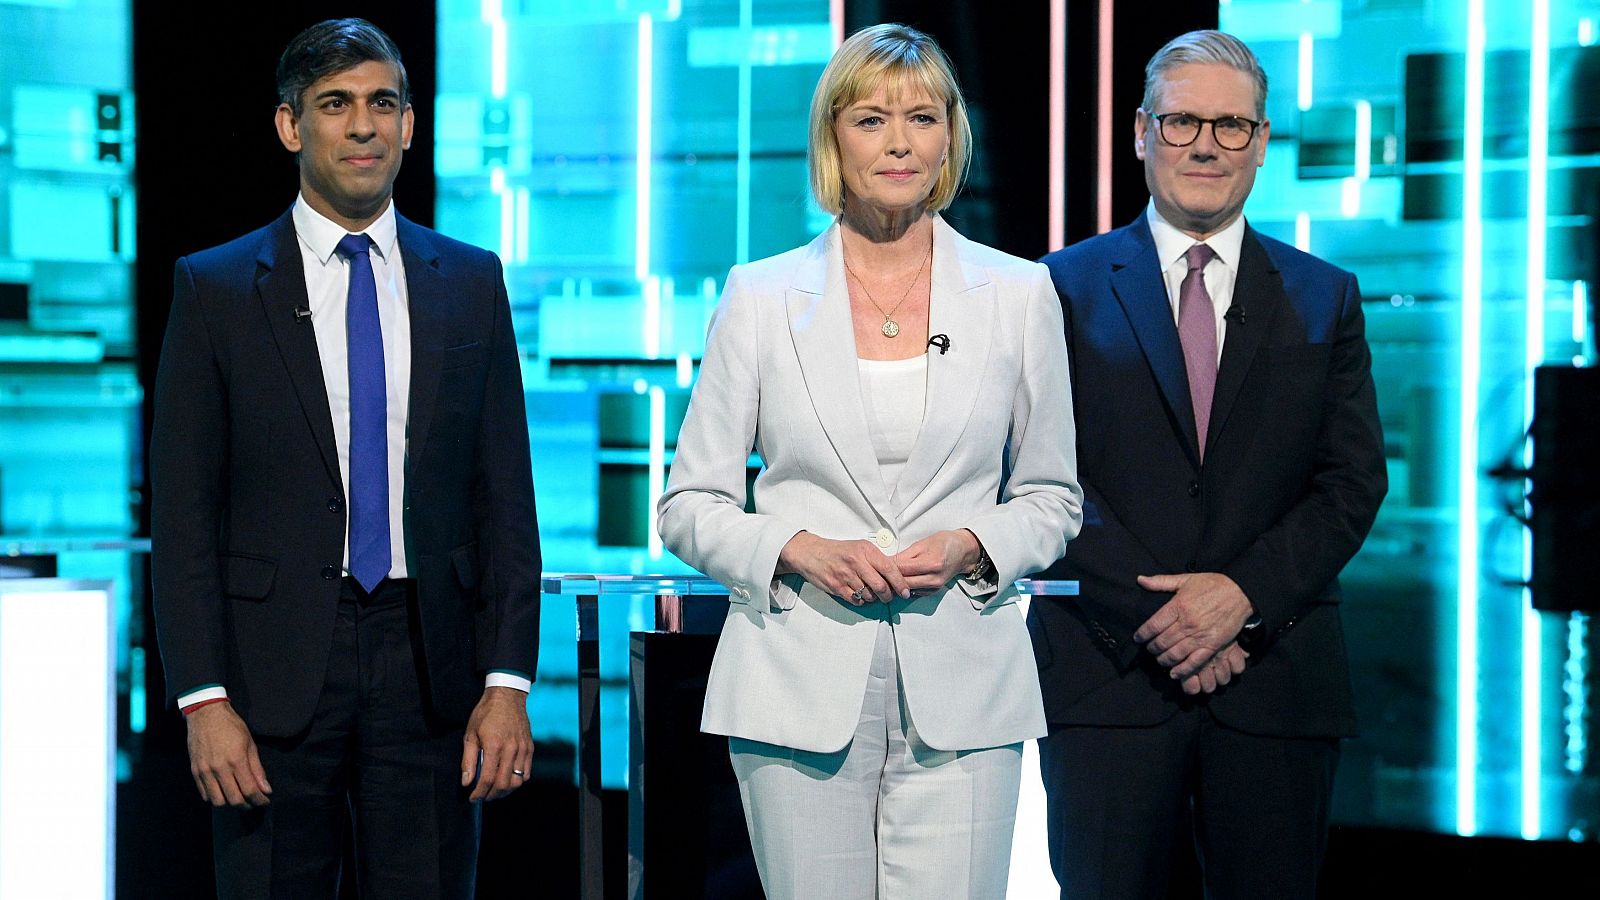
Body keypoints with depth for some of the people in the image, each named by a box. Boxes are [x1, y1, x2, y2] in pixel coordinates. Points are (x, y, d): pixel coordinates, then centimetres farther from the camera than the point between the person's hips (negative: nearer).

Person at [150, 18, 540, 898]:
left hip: (430, 668, 2)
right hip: (275, 677, -1)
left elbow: (506, 496, 7)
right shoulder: (216, 289, 2)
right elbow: (182, 513, 0)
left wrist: (508, 682, -2)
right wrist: (203, 699, -9)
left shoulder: (471, 282, 9)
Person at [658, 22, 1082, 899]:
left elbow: (1051, 498, 14)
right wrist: (797, 550, -11)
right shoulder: (760, 297, 5)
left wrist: (972, 547, -7)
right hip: (799, 687, 0)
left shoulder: (1019, 294, 7)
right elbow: (690, 505, 8)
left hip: (962, 689, 0)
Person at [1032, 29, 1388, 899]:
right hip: (1109, 673, -1)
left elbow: (1354, 482, 5)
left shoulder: (1324, 298, 12)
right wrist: (1152, 617, -11)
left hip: (1276, 680, 2)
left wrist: (1244, 592, -10)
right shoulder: (1068, 288, 7)